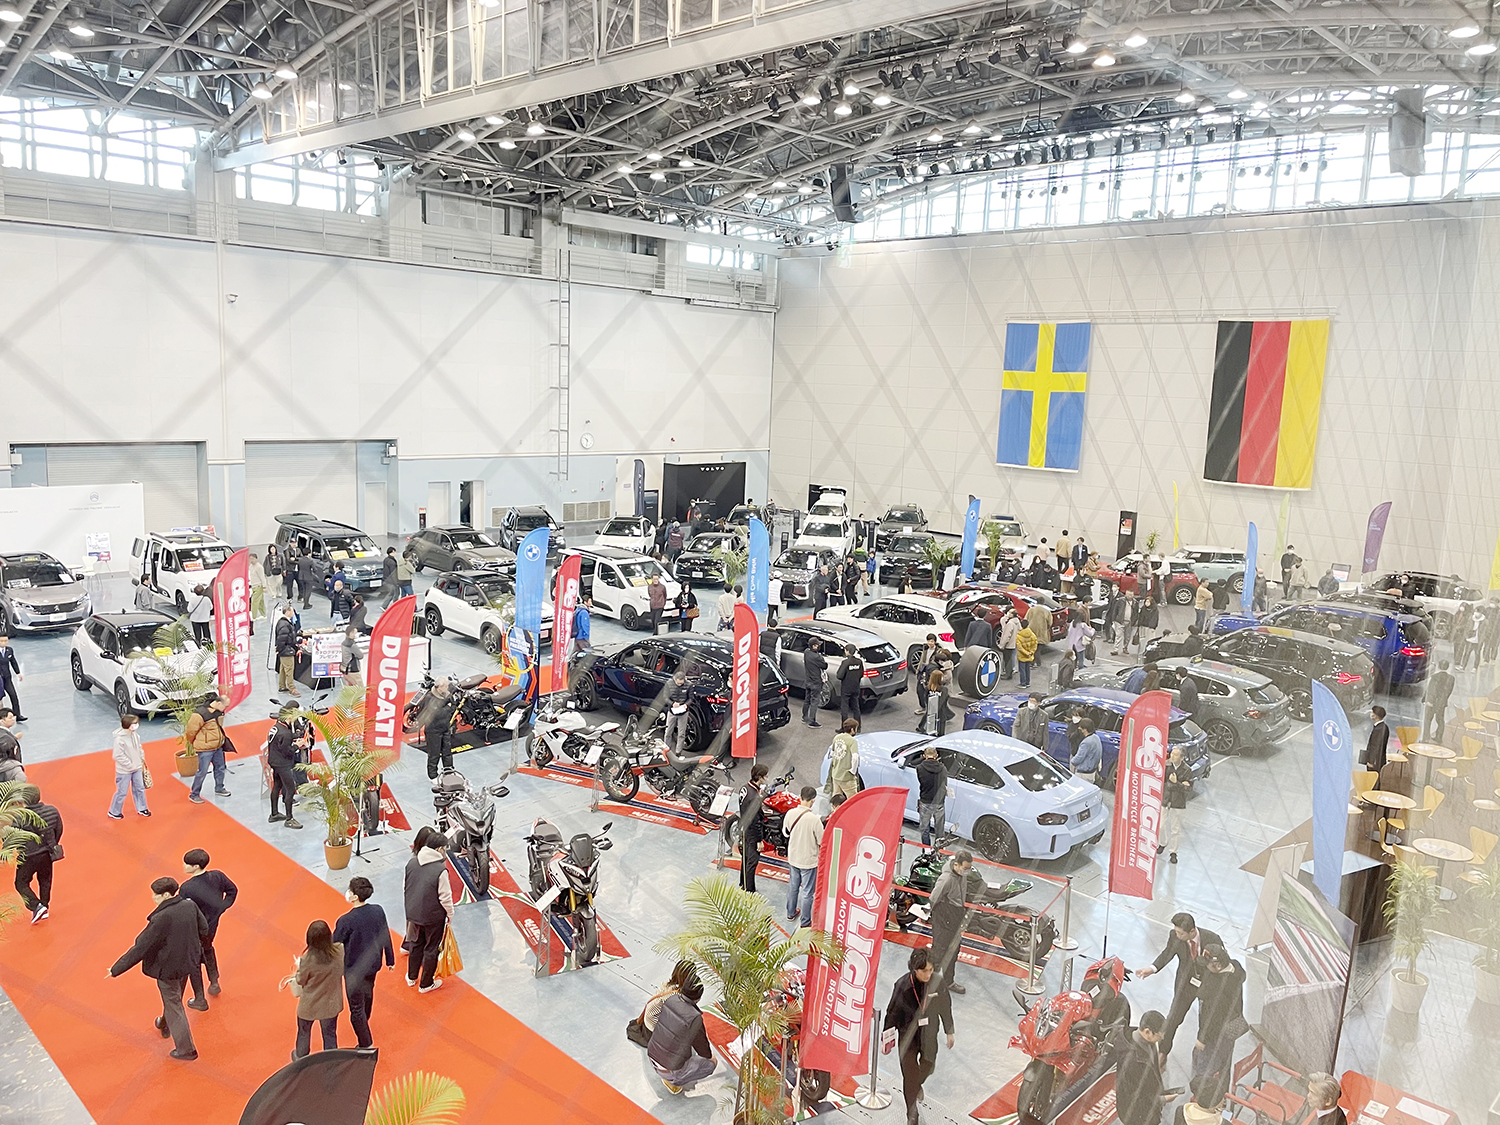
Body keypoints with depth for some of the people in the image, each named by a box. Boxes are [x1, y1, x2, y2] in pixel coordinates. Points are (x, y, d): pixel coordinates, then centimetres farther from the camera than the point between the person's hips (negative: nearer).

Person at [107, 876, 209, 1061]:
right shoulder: (190, 905, -11)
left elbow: (140, 948, -24)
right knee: (174, 998, 31)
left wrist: (116, 969, -13)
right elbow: (203, 929, 3)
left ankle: (186, 1049, 22)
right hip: (188, 961, 7)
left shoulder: (161, 919, -31)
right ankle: (166, 1025, 58)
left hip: (168, 968, -7)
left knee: (173, 1005, 12)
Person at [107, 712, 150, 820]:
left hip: (137, 768, 7)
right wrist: (130, 765, -20)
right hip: (124, 771, -7)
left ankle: (141, 808, 36)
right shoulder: (120, 739, -26)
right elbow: (118, 756, -24)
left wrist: (142, 759, 6)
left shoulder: (135, 735, -4)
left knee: (140, 788, 18)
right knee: (122, 792, 7)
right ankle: (114, 812, 27)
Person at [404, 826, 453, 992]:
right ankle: (426, 984, 26)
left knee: (416, 943, 26)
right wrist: (450, 914, -2)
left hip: (414, 913, 6)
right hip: (433, 916, -6)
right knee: (431, 949, 13)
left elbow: (406, 888, 6)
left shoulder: (412, 862, -7)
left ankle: (412, 977, 42)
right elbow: (445, 897, -19)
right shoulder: (440, 870, -26)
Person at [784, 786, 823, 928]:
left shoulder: (790, 814, -13)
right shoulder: (814, 819, -28)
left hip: (793, 857, 5)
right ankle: (805, 922, 23)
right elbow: (822, 841, -19)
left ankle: (791, 913, 42)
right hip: (809, 860, -5)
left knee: (793, 886, 24)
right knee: (806, 892, 10)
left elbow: (785, 832, 4)